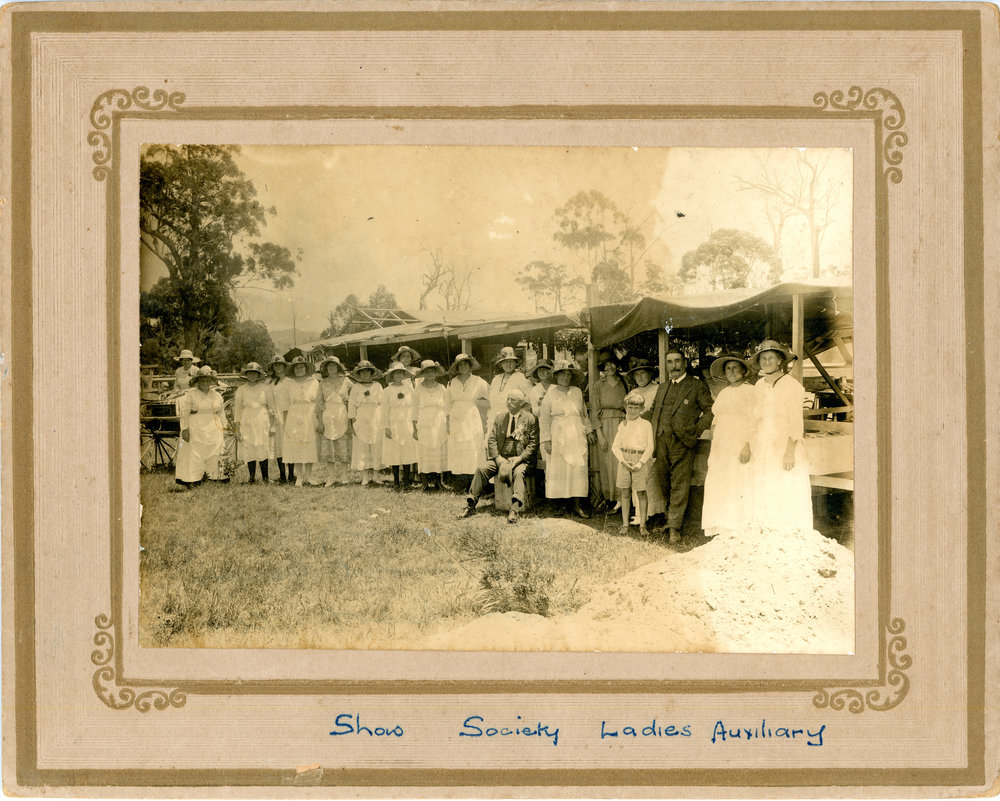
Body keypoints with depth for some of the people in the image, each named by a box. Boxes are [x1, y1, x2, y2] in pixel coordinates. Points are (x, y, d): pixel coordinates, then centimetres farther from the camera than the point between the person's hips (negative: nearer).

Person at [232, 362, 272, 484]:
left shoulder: (264, 388, 7)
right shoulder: (241, 389, 8)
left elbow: (270, 406, 11)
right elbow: (237, 409, 9)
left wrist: (271, 426, 6)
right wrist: (236, 429, 4)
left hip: (262, 422, -1)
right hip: (247, 422, 1)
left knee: (263, 450, -6)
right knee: (249, 450, -3)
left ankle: (265, 477, 2)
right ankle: (252, 477, 5)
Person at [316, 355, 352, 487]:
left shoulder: (345, 381, 6)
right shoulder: (323, 383, 10)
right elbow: (320, 403, 9)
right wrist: (320, 422, 3)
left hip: (342, 416, -1)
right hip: (327, 417, 1)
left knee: (343, 448, -3)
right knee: (328, 448, -1)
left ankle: (342, 476, 2)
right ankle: (331, 478, 3)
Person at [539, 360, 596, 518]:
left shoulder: (577, 392, 10)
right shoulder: (550, 395, 0)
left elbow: (584, 414, 20)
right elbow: (544, 419, 1)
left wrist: (588, 431, 14)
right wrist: (546, 440, -5)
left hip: (577, 437, 3)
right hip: (558, 437, -3)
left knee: (578, 469, -2)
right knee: (557, 470, -4)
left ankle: (577, 505, 2)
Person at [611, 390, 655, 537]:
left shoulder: (646, 425, 1)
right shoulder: (622, 425, 9)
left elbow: (650, 447, -2)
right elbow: (615, 446, 6)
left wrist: (640, 463, -13)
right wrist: (623, 461, -9)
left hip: (641, 460, -3)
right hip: (624, 460, 3)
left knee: (641, 493, 0)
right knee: (625, 493, 7)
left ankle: (642, 525, 5)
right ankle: (625, 524, 13)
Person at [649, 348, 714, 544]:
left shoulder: (697, 386, 1)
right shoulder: (662, 388, 19)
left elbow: (710, 410, -2)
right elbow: (653, 412, 26)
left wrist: (697, 431, -9)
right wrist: (652, 435, 13)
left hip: (682, 442, -5)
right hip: (661, 443, 5)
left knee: (679, 486, -5)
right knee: (664, 483, 8)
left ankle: (675, 527, -3)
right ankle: (671, 516, 26)